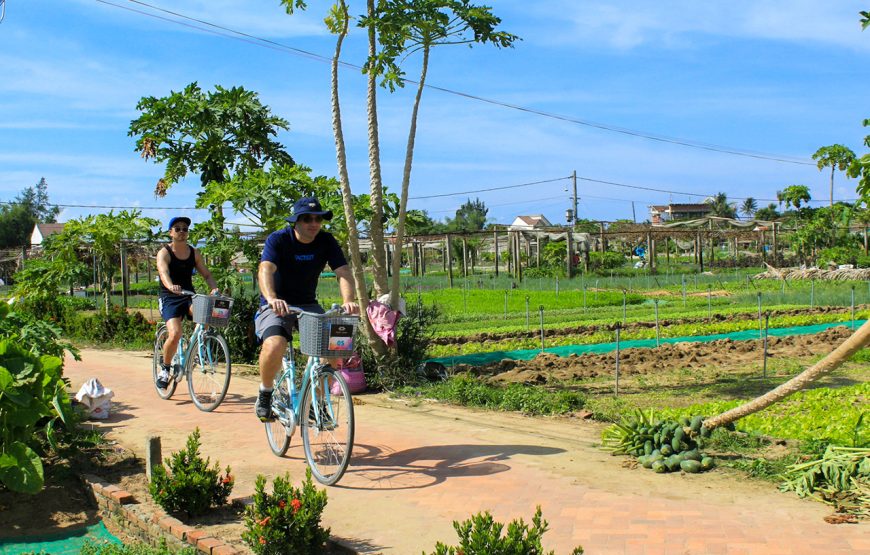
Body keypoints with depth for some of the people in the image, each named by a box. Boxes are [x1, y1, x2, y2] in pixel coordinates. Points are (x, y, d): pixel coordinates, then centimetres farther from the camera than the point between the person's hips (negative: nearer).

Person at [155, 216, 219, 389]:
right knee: (175, 334, -24)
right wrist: (171, 286, -48)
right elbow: (163, 273, -26)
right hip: (169, 298, -4)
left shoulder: (194, 253, 7)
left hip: (189, 296, 4)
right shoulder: (164, 253, -7)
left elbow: (206, 274, 2)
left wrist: (215, 288, -20)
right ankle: (164, 369, 1)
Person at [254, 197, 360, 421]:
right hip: (277, 306, -3)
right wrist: (272, 298, -51)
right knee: (275, 345, -32)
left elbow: (343, 272, -16)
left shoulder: (326, 241, -5)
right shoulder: (278, 239, -15)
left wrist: (348, 300, -36)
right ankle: (265, 394, -3)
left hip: (308, 305, 4)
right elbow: (265, 270, -31)